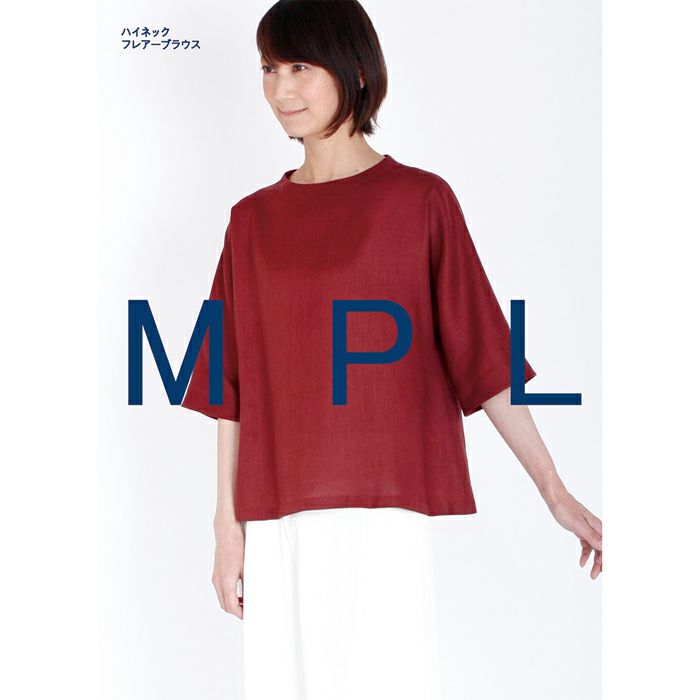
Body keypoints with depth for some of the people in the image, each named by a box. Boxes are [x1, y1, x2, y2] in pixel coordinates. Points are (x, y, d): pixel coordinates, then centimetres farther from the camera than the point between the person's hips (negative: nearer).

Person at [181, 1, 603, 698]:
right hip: (278, 517, 3)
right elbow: (235, 387, 11)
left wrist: (555, 493, -2)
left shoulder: (420, 200, 1)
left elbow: (483, 356, 1)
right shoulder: (253, 219, 11)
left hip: (389, 510, -3)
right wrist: (228, 525, 7)